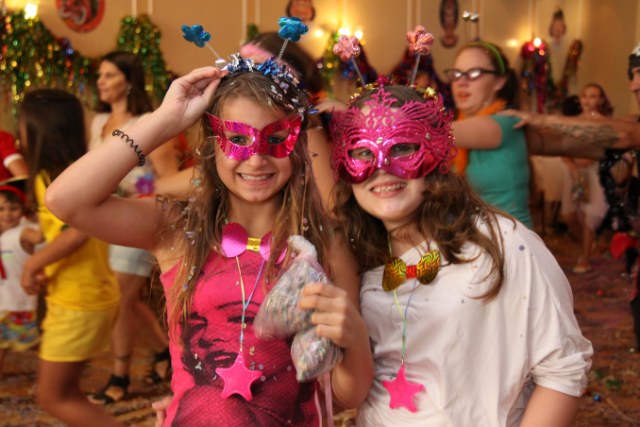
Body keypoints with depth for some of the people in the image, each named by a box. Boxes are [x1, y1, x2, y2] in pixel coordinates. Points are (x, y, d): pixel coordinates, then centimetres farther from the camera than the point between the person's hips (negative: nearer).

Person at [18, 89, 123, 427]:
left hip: (78, 302, -9)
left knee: (52, 398, 4)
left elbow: (77, 231, -32)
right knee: (64, 392, 20)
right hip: (92, 294, 9)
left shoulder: (51, 178, -17)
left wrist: (32, 265, -18)